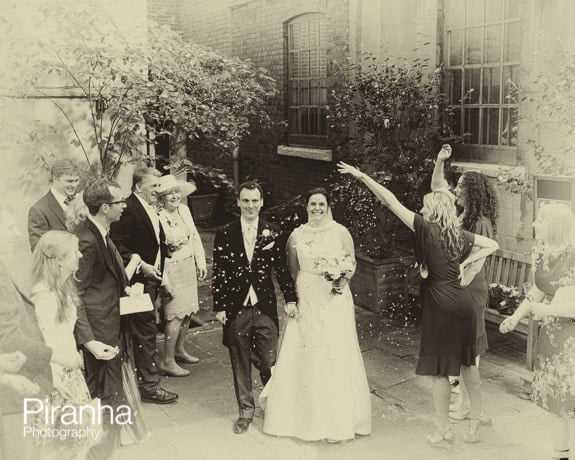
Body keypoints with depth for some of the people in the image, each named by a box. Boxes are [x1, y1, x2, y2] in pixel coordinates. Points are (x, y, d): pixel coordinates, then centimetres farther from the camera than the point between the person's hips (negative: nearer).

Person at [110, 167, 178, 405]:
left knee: (141, 330, 17)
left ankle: (135, 374, 30)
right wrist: (141, 266, -22)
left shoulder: (151, 210, 14)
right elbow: (118, 245, -21)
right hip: (138, 280, -9)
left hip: (151, 277, 9)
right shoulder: (128, 209, -16)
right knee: (146, 330, -4)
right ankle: (150, 384, 3)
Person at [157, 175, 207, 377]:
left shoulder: (184, 210, 4)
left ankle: (180, 350, 33)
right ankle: (168, 361, 4)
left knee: (187, 310, 15)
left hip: (188, 266, 8)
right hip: (171, 269, -7)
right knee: (176, 314, -7)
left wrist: (201, 262, 12)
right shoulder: (158, 217, -19)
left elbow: (195, 237, 13)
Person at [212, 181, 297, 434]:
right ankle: (246, 411, 27)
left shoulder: (272, 233, 1)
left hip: (265, 308, 0)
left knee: (268, 362, 7)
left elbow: (282, 269, 5)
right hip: (235, 309, 0)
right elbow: (218, 273, -1)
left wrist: (290, 298, -1)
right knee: (240, 364, 11)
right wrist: (219, 307, -3)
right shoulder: (224, 234, -2)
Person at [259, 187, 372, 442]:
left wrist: (343, 278, -15)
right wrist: (291, 298, 0)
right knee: (302, 355, 7)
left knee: (335, 356, 0)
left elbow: (352, 262, 4)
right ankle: (304, 414, 25)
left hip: (334, 301, -2)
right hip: (305, 302, 3)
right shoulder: (297, 235, 5)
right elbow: (292, 270, 10)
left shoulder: (340, 232, -2)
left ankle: (337, 420, 14)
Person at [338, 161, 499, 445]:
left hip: (440, 303, -7)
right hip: (463, 302, 7)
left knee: (439, 367, 4)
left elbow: (391, 201, -11)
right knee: (465, 362, 19)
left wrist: (361, 176, -8)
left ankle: (443, 429, 14)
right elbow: (492, 245, 18)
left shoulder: (427, 229, -8)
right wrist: (465, 263, 11)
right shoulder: (459, 235, 10)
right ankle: (476, 419, 30)